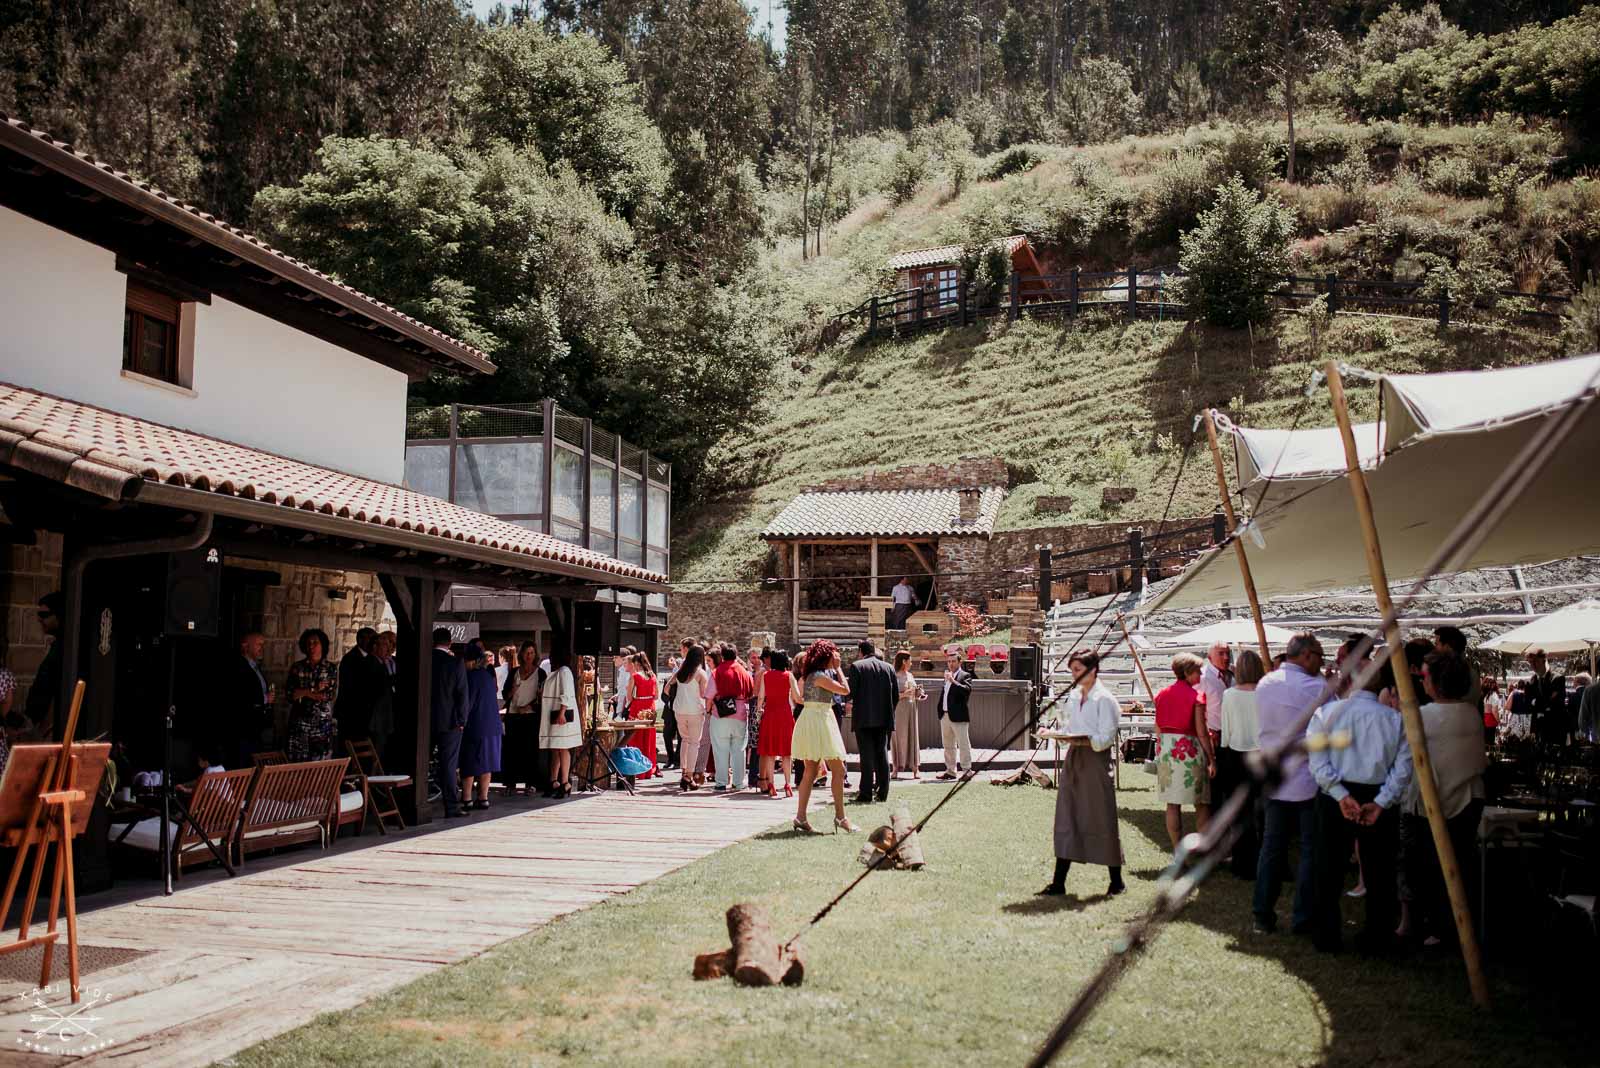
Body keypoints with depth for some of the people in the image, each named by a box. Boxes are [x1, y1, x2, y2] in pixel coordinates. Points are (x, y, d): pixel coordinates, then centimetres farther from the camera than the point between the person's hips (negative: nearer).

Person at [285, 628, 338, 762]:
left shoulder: (331, 669, 4)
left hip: (322, 725, -1)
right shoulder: (296, 667, 6)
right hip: (298, 724, 1)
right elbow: (290, 695, -2)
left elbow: (331, 696, -6)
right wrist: (315, 689, -10)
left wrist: (304, 692, -7)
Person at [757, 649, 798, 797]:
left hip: (769, 714, 1)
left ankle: (771, 785, 3)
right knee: (785, 751, 4)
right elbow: (797, 698, -4)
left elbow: (761, 697, 2)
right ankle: (787, 784, -2)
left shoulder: (765, 675, 2)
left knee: (770, 751, 6)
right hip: (785, 714, -1)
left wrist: (760, 709, 19)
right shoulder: (789, 675, -1)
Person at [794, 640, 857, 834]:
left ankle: (801, 817, 7)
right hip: (818, 721, -10)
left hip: (812, 721, 10)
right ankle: (840, 816, -3)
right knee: (838, 770, -4)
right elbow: (845, 690, -11)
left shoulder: (816, 675, 15)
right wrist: (837, 669, -4)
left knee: (810, 772, 9)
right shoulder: (820, 676, -15)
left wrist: (835, 670, 14)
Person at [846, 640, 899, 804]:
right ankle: (882, 792, 10)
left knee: (867, 755, -2)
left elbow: (850, 692, -11)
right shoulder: (889, 668, 8)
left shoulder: (856, 667, -5)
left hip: (864, 718, -4)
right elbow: (896, 696, 6)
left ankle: (866, 792, -4)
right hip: (884, 718, 4)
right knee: (882, 754, 9)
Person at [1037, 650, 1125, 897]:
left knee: (1102, 819, 1)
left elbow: (1105, 738, -14)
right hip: (1073, 759, 7)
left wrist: (1080, 739, -26)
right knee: (1066, 819, 5)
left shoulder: (1104, 699, -10)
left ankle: (1116, 881, 15)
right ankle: (1059, 882, 8)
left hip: (1096, 760, -7)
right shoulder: (1073, 696, 13)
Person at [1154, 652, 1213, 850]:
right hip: (1189, 749, -5)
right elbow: (1201, 732, -10)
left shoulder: (1163, 694, 7)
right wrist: (1211, 758, -4)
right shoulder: (1195, 695, -9)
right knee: (1201, 803, 6)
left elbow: (1158, 728, 11)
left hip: (1165, 750, 5)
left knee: (1173, 804, 7)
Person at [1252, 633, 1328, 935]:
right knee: (1311, 850, 5)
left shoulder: (1264, 684, 5)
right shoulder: (1317, 687, -14)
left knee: (1272, 846, 11)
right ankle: (1304, 919, 8)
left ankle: (1263, 916, 15)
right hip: (1309, 780, -5)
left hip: (1273, 780, 6)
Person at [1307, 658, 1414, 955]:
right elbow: (1403, 767, -10)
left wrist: (1341, 795, -14)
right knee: (1379, 872, 12)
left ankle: (1327, 936, 17)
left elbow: (1318, 761, -13)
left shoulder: (1326, 712, -6)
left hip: (1335, 797, 0)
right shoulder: (1395, 719, -4)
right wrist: (1380, 803, -11)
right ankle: (1377, 939, 20)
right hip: (1379, 798, 0)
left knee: (1330, 870, 10)